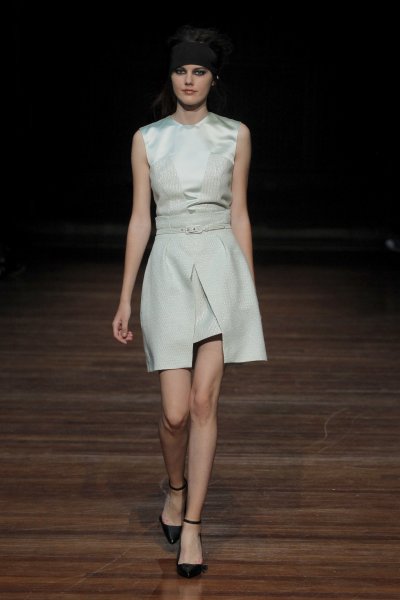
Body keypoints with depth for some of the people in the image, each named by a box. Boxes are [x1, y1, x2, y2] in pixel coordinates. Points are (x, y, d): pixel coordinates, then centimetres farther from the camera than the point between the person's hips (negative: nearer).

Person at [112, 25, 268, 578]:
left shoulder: (235, 136, 7)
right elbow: (140, 220, 7)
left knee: (204, 402, -5)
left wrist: (251, 292, 8)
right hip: (169, 268, 0)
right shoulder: (147, 139, 7)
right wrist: (125, 299, 4)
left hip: (221, 268, 0)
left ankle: (190, 526, 3)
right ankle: (177, 490, 26)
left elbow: (239, 216, 9)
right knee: (176, 411, -4)